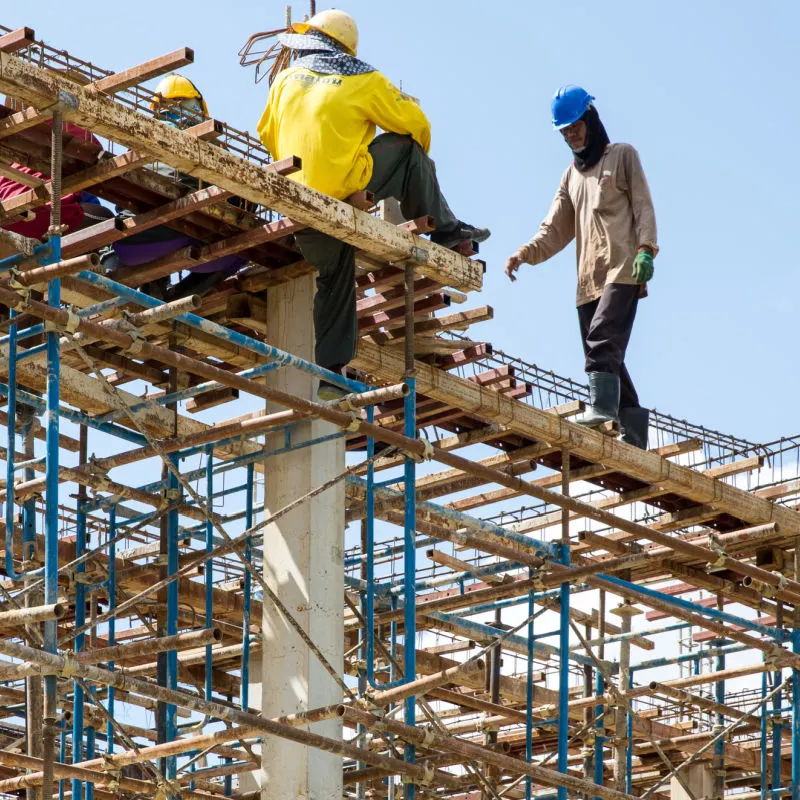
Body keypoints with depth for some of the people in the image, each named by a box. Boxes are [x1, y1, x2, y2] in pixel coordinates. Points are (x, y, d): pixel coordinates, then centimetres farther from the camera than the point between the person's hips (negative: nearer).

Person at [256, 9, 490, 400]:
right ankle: (443, 229, 17)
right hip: (344, 189, -4)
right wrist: (419, 164, 32)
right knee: (407, 147, 14)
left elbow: (267, 134, 21)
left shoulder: (287, 79, 13)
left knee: (333, 283, 19)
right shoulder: (364, 81, 3)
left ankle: (328, 371, 15)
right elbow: (416, 123, 10)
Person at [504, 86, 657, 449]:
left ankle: (602, 404, -34)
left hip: (622, 269, -6)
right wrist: (524, 253, 2)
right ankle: (632, 424, 2)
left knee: (603, 337, -25)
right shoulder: (571, 175, 26)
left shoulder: (622, 156, 10)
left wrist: (645, 247, -16)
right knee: (605, 352, 1)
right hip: (588, 279, 7)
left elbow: (643, 206, 0)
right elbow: (556, 229, 20)